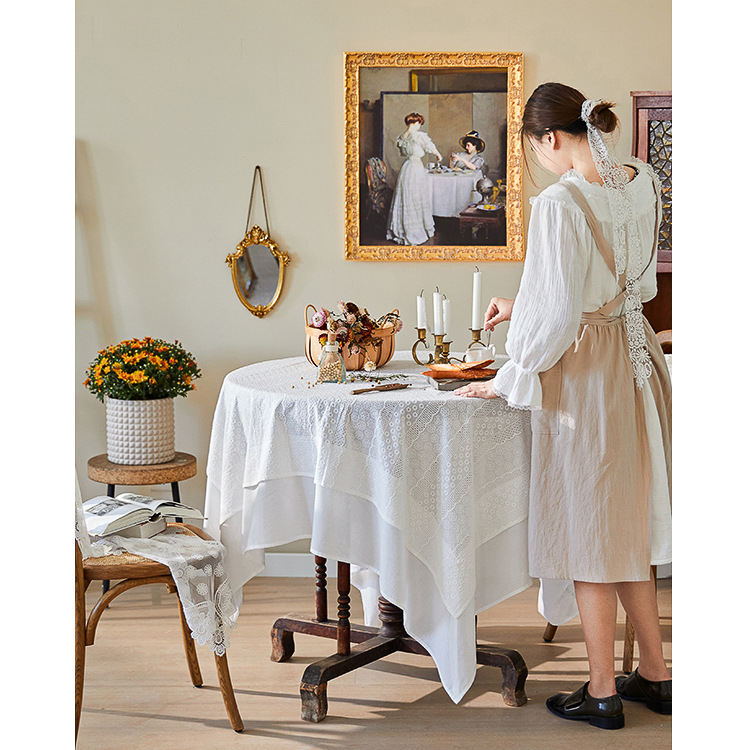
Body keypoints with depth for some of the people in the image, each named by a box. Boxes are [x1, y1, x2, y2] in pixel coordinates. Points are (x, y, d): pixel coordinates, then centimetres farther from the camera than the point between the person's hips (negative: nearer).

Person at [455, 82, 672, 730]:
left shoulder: (561, 203, -21)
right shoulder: (642, 183, 3)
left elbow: (555, 317, -22)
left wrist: (505, 380, -7)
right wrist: (524, 308, 21)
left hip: (584, 374, -7)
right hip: (637, 360, 8)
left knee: (589, 530, 6)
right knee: (628, 524, 19)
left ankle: (603, 693, 18)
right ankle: (655, 674, 30)